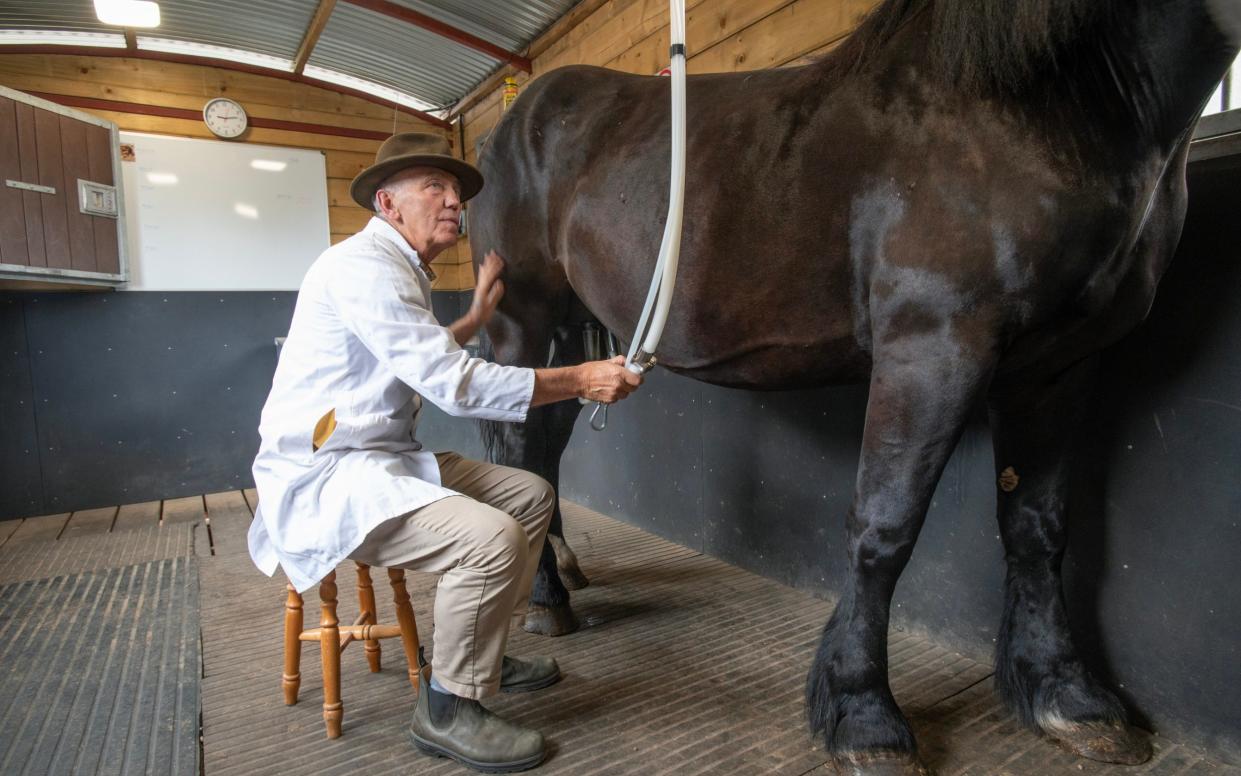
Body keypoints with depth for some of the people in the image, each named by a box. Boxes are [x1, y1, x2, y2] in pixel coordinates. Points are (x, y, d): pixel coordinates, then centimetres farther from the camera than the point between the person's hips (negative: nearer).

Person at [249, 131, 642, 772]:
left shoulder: (401, 269, 16)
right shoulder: (364, 264, -17)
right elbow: (454, 384, -25)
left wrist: (476, 316, 25)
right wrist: (579, 380, -23)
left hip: (385, 458, 10)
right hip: (324, 476, -10)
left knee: (531, 495, 8)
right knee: (490, 537, -29)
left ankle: (483, 653, 19)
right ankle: (447, 709, -6)